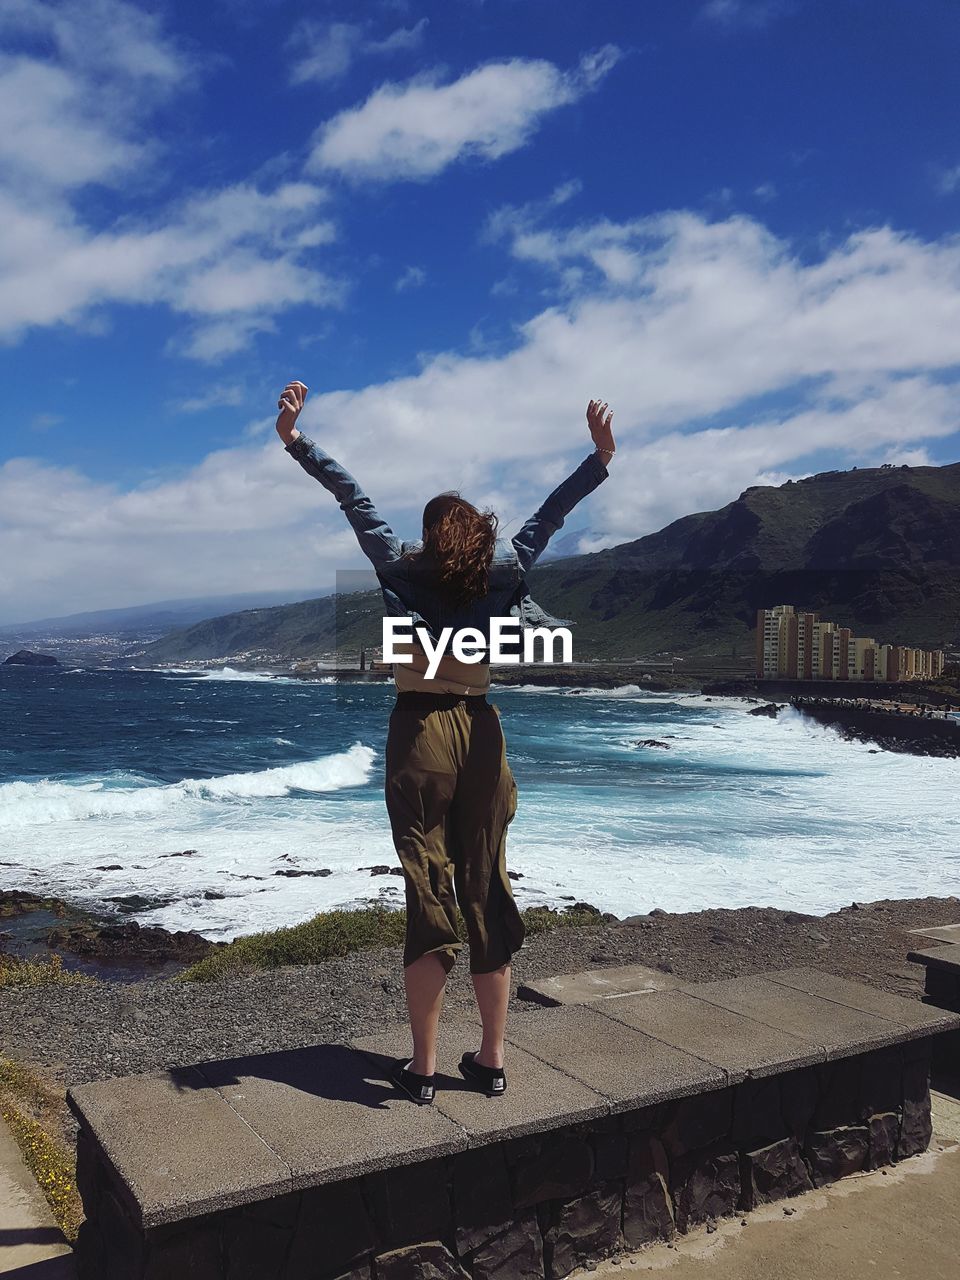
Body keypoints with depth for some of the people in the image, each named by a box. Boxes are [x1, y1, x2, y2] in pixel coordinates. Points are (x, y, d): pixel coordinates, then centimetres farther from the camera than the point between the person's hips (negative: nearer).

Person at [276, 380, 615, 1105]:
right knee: (487, 892, 9)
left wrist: (296, 439, 0)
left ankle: (423, 1068, 9)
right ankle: (492, 1062, 18)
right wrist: (601, 457, 14)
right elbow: (548, 517, 10)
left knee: (430, 897, 2)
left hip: (420, 732, -2)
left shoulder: (403, 568, 0)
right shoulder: (504, 574, 4)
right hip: (481, 735, 3)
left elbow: (354, 499, -1)